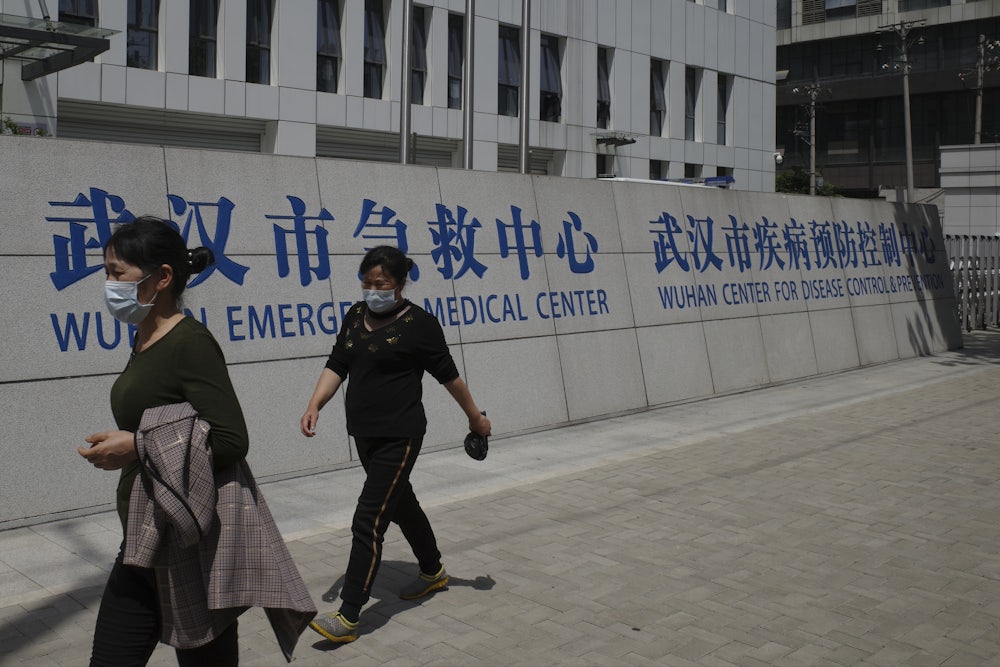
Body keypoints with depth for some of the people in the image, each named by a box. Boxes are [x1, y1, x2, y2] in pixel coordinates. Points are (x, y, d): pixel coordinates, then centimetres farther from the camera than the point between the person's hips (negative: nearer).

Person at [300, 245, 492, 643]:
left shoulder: (418, 323, -10)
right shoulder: (355, 317, 8)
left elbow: (448, 376, -3)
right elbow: (336, 367, 8)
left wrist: (475, 418, 7)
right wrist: (315, 406, -7)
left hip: (398, 437, -7)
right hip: (364, 434, 7)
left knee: (368, 521, -10)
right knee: (401, 503, 22)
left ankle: (348, 617, -6)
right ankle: (433, 572, 43)